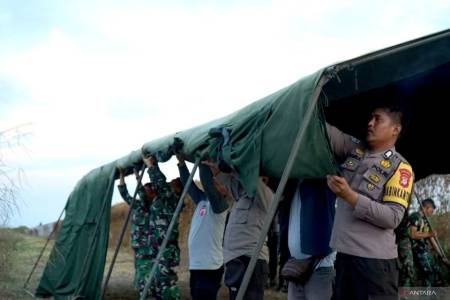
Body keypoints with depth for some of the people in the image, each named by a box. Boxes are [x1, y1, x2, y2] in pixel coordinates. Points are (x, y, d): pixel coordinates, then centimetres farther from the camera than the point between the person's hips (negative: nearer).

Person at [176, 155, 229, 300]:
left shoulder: (219, 204, -9)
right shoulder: (202, 200, 14)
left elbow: (207, 183, -22)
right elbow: (188, 183, 16)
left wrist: (202, 161, -16)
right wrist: (181, 163, 10)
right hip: (196, 265, 9)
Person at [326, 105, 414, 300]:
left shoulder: (400, 167, -7)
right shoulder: (355, 149, 11)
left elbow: (393, 218, -16)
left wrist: (350, 196, -22)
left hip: (375, 260, -6)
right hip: (344, 254, 6)